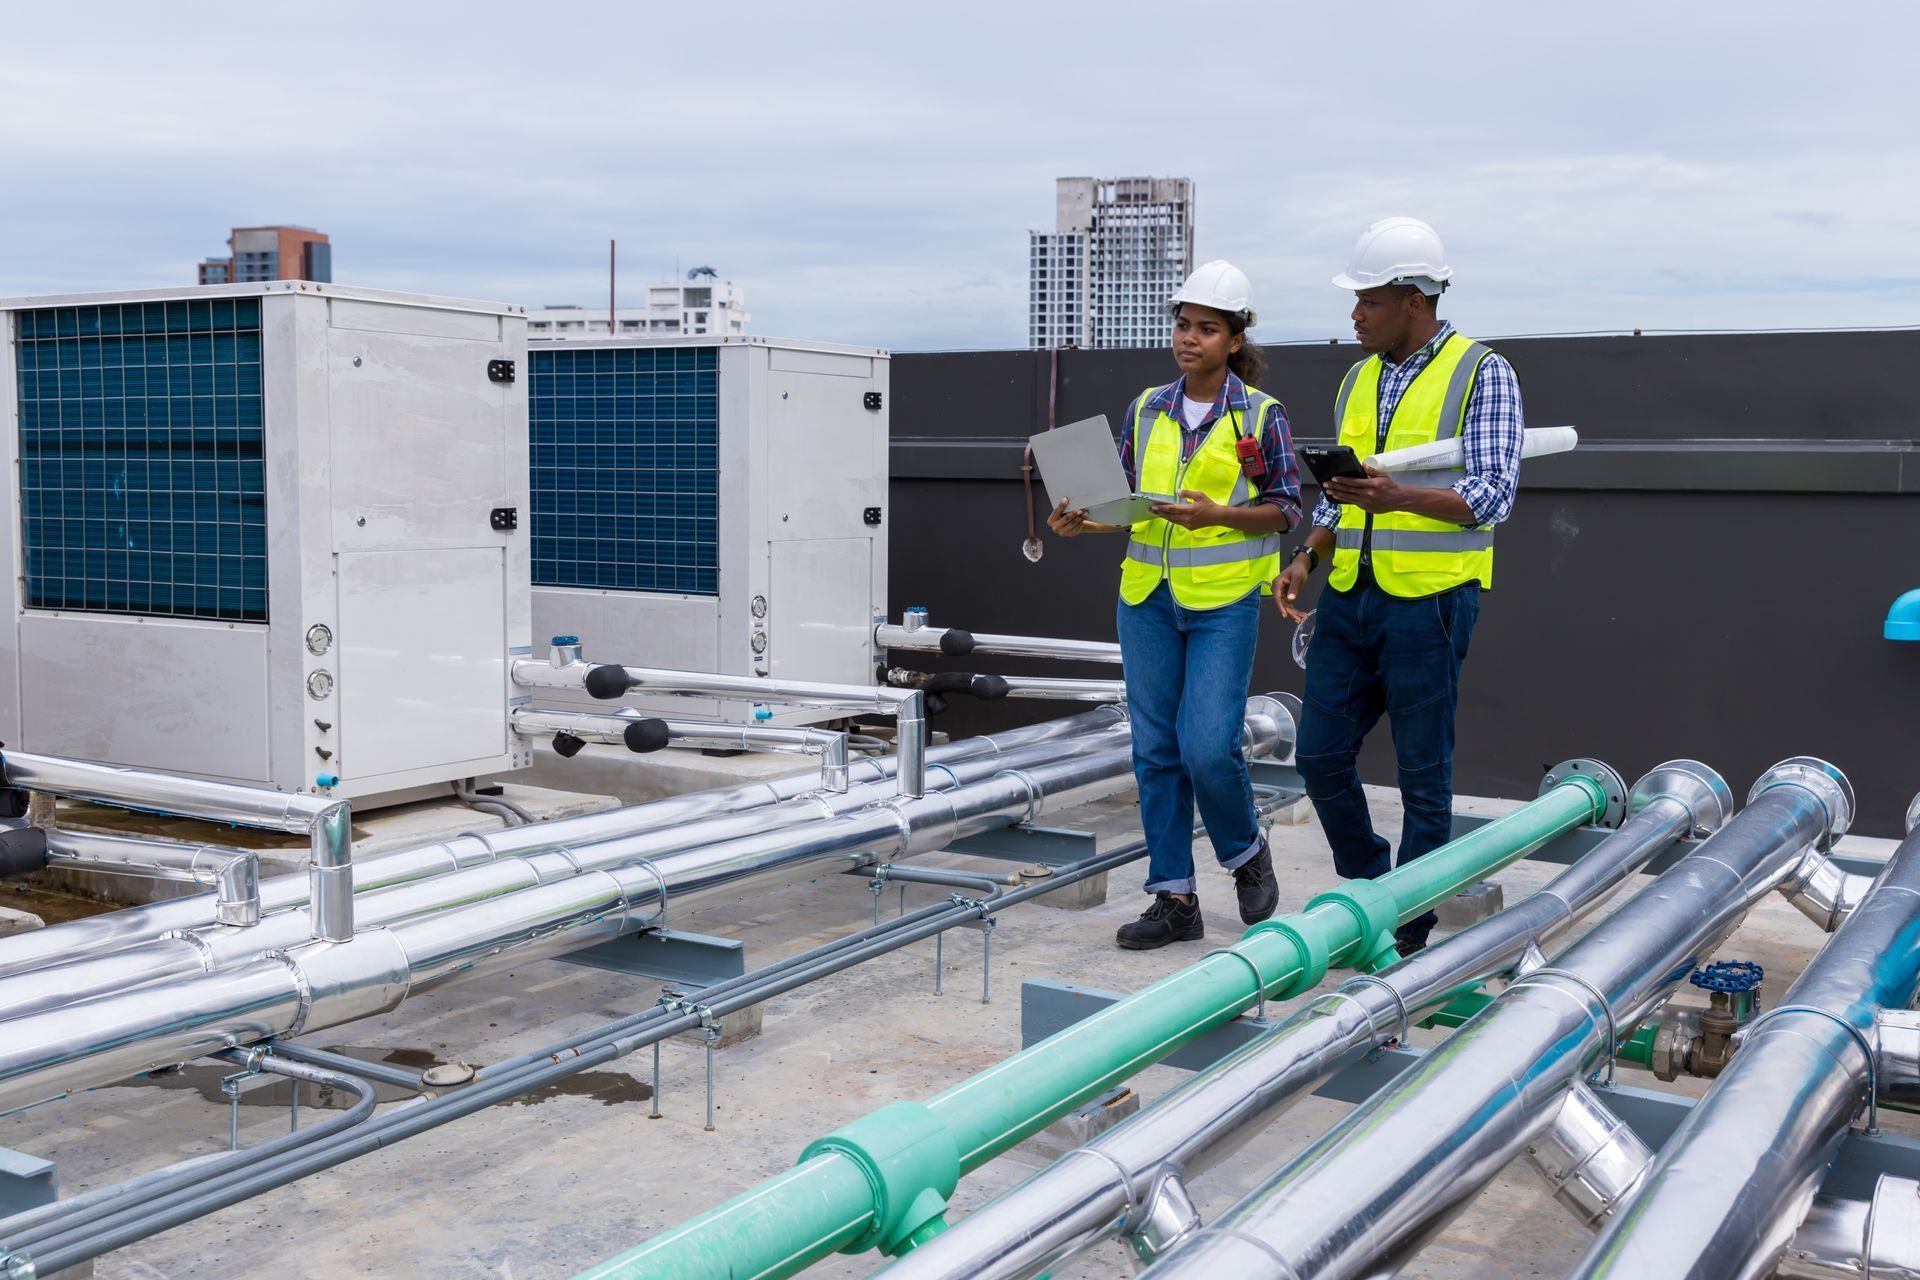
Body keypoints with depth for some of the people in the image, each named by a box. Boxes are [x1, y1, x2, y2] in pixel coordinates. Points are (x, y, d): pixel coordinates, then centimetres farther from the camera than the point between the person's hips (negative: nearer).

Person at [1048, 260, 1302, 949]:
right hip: (1147, 595, 4)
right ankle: (1174, 898, 14)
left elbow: (1286, 507, -2)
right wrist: (1083, 522, -4)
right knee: (1156, 749, 5)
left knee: (1208, 746, -12)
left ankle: (1246, 852, 19)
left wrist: (1215, 515, -17)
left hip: (1223, 600, -4)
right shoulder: (1147, 409, 10)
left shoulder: (1260, 414, -1)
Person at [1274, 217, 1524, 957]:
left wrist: (1400, 496, -26)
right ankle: (1366, 891, 27)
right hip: (1349, 596, 7)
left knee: (1423, 773, 2)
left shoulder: (1481, 375, -4)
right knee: (1321, 756, 7)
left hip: (1428, 601, -6)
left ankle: (1410, 923, 14)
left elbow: (1492, 495, -12)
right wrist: (1306, 557, 5)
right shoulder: (1359, 379, 15)